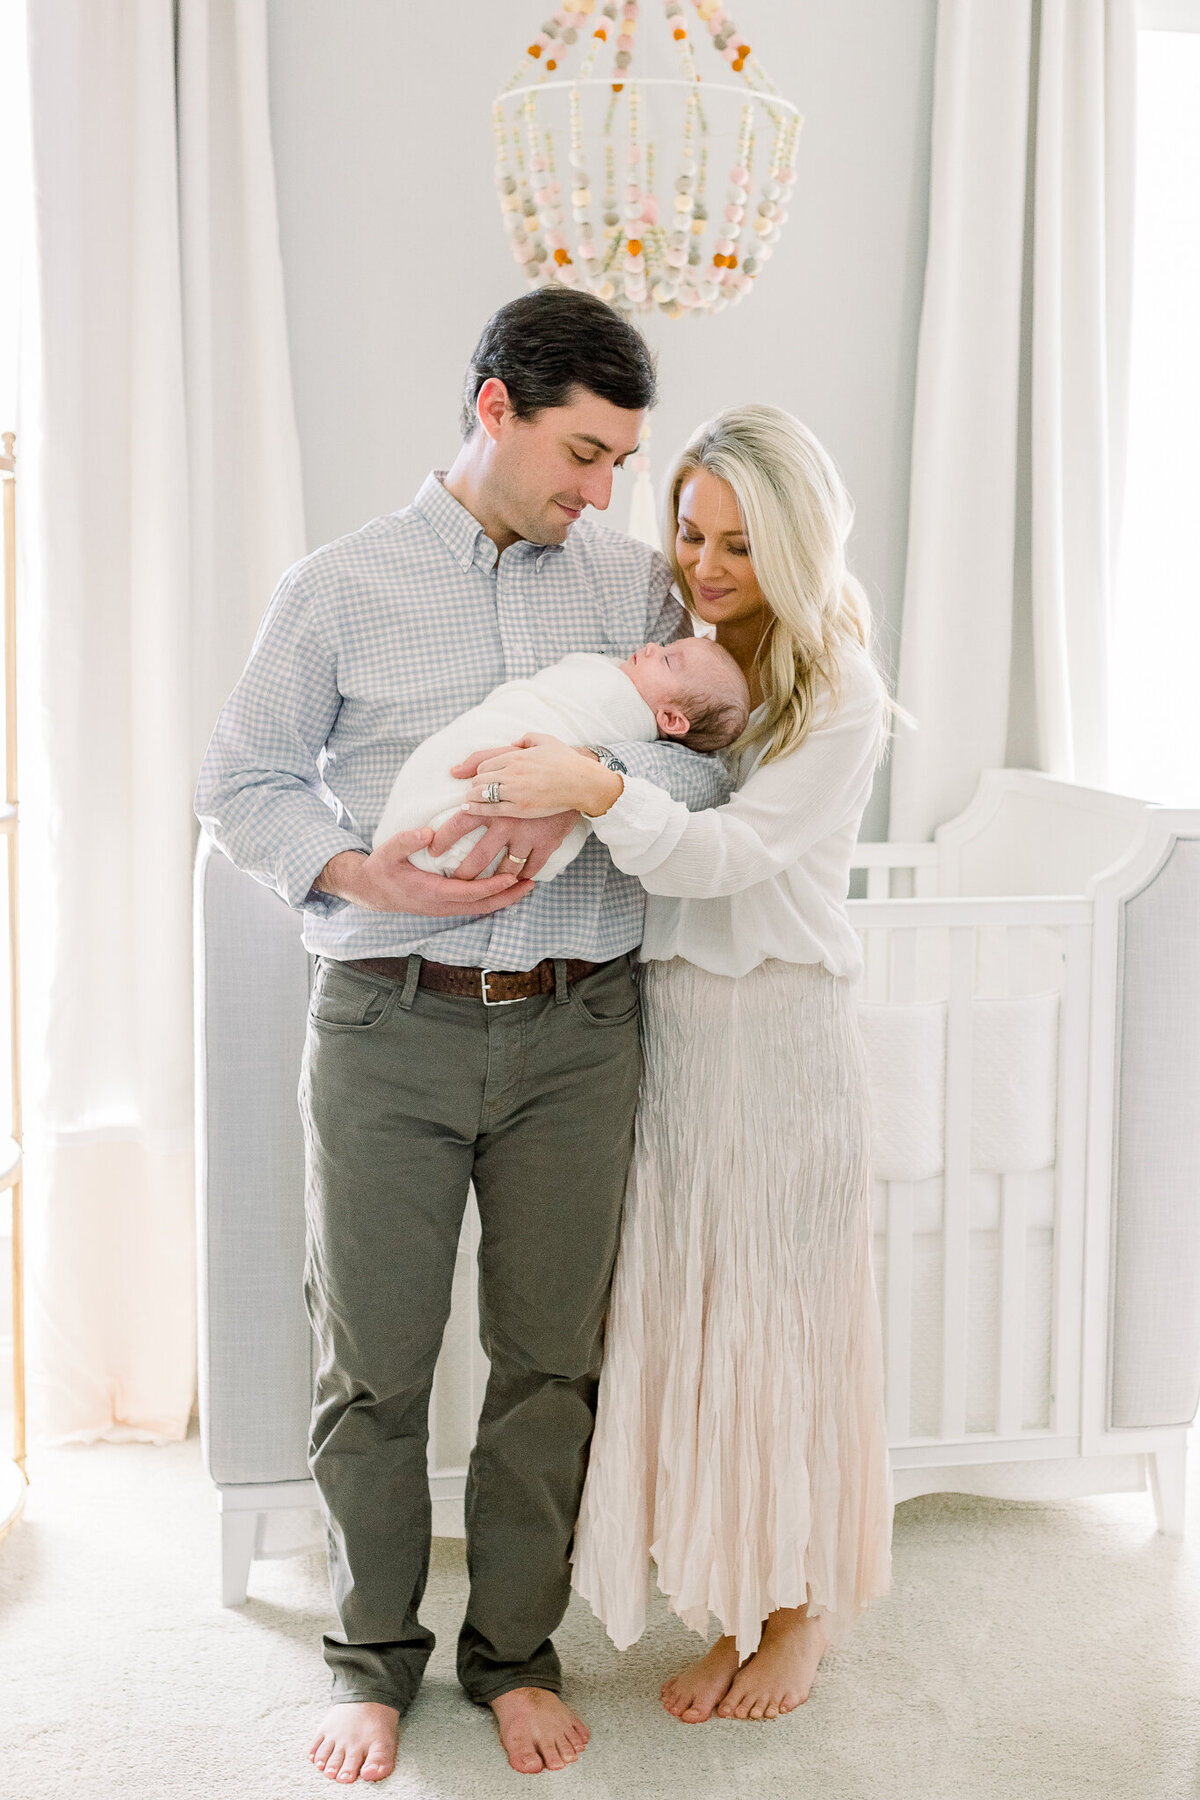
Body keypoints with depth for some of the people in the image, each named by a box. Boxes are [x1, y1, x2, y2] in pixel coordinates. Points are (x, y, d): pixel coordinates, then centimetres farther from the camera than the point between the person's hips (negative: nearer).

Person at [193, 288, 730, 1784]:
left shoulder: (629, 582, 7)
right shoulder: (341, 589, 1)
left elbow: (719, 756, -2)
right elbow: (239, 781, 4)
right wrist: (358, 874, -12)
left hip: (574, 1030, 2)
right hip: (388, 1028, -2)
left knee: (550, 1356, 10)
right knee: (372, 1363, 7)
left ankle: (515, 1653, 29)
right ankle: (372, 1660, 27)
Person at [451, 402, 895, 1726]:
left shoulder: (840, 695, -7)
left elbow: (732, 851, -21)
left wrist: (592, 789, -35)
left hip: (777, 1025, -4)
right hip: (661, 1020, 5)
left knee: (779, 1315, 6)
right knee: (680, 1315, 9)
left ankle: (799, 1613, 25)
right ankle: (732, 1606, 26)